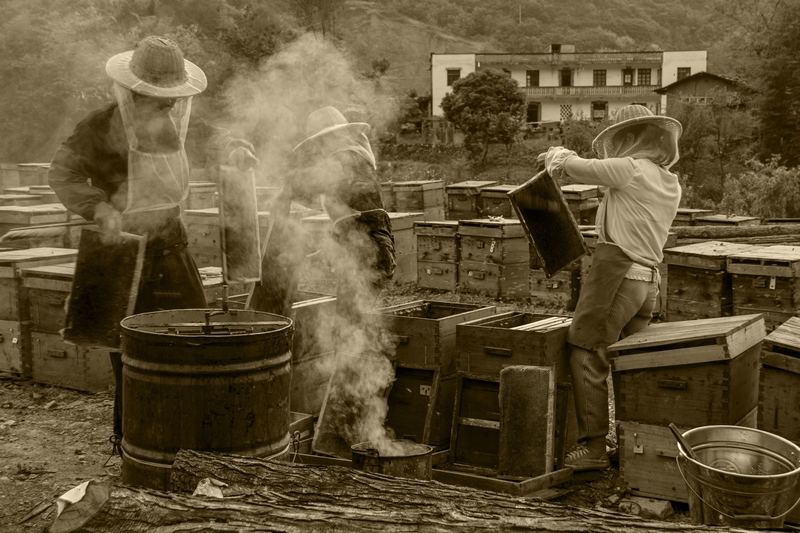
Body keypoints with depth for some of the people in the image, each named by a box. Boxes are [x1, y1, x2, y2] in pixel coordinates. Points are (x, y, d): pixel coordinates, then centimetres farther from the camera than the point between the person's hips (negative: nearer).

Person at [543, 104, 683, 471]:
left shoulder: (631, 169, -9)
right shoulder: (670, 184, 16)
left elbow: (576, 167, -3)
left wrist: (559, 156, 21)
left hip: (614, 272, -8)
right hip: (647, 280, 8)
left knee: (587, 359, -4)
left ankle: (593, 448, -6)